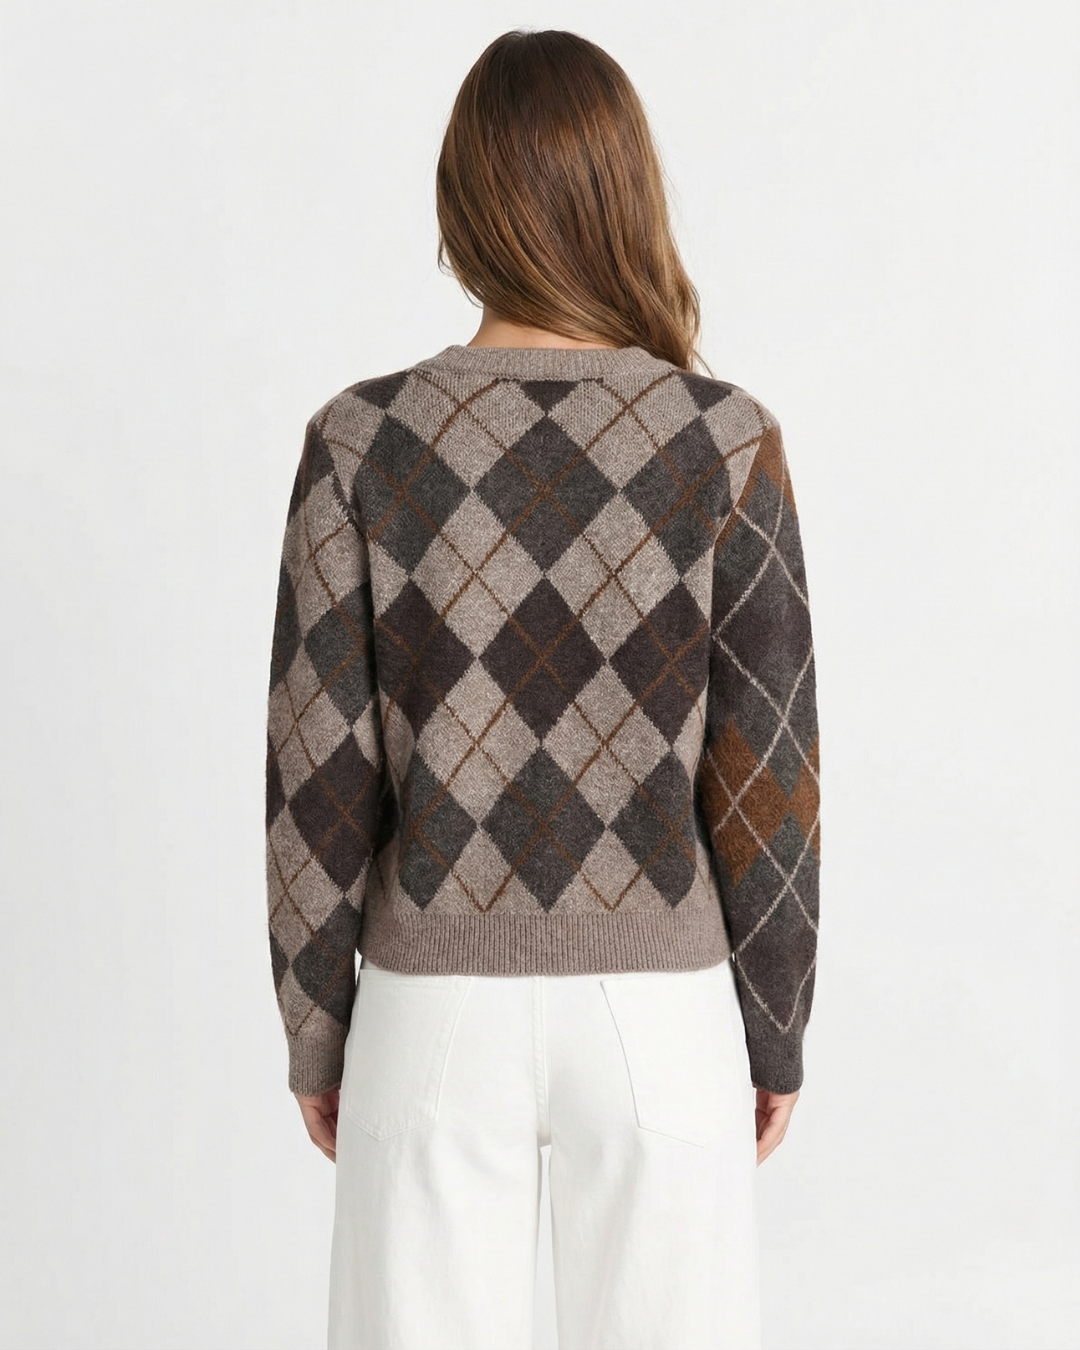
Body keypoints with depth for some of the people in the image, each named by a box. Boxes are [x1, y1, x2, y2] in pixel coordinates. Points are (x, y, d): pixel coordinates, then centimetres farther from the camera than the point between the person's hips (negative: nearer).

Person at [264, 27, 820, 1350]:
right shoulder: (728, 440, -9)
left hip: (439, 1004, 0)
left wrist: (316, 1031, 6)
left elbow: (318, 770, -7)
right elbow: (764, 766, -6)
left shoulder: (359, 440, -9)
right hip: (657, 1005, 0)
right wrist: (774, 1029, 6)